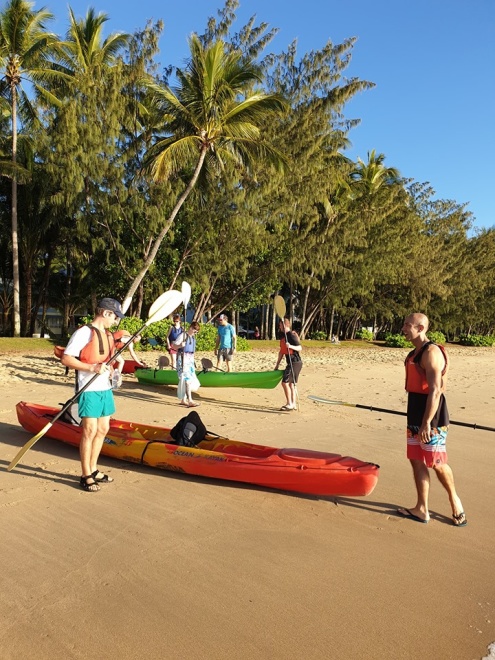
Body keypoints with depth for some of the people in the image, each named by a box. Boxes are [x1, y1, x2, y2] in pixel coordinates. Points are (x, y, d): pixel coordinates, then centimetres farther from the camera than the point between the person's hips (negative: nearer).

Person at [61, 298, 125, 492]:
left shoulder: (109, 335, 14)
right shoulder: (84, 333, -12)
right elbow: (66, 359, -16)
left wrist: (111, 370, 6)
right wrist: (92, 367, -23)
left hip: (105, 389, 9)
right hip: (89, 390, -8)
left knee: (103, 429, 13)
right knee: (90, 431, -4)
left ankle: (93, 469, 27)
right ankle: (86, 476, 8)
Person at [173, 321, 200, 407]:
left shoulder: (193, 337, 14)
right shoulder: (183, 336, -9)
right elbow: (174, 345, -13)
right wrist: (180, 345, -33)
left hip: (190, 359, 8)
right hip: (183, 359, -8)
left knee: (191, 380, 9)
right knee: (187, 379, -15)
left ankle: (183, 400, 18)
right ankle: (190, 401, -18)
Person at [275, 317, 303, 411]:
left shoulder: (291, 335, -14)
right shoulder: (283, 336, 14)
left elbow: (300, 348, -20)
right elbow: (281, 351, 19)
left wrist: (291, 346, -37)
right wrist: (277, 365, 20)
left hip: (295, 362, -10)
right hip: (291, 363, 10)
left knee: (285, 382, -10)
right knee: (292, 383, 12)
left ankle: (289, 404, -4)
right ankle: (294, 404, 18)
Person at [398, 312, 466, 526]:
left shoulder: (431, 352, -17)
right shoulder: (414, 353, 12)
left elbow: (435, 390, -23)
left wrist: (426, 423, -25)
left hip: (431, 417, -9)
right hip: (415, 416, 9)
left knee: (437, 463, 3)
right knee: (417, 461, 10)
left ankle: (453, 499, 28)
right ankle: (421, 510, 19)